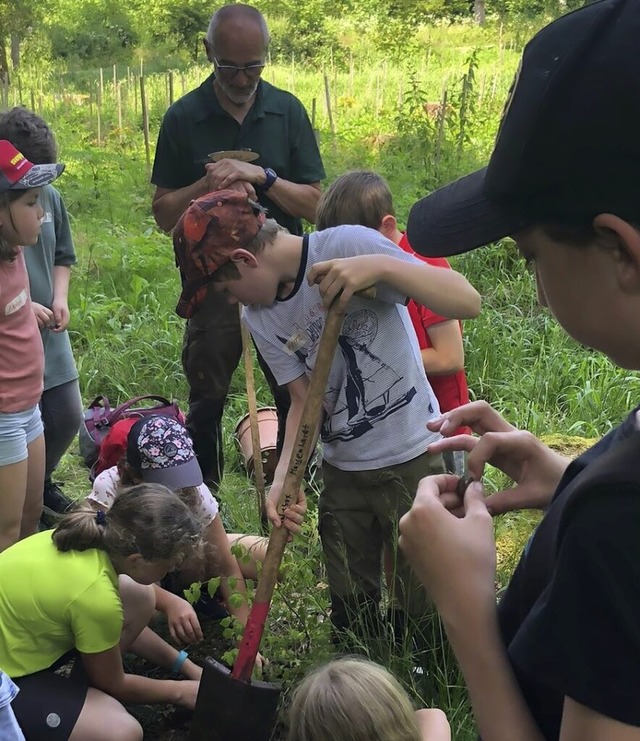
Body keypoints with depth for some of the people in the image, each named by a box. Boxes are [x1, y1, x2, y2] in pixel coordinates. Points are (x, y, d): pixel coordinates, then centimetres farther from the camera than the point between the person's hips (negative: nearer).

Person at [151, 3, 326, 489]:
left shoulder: (288, 112, 0)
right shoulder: (183, 118, -3)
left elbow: (315, 206, -3)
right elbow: (164, 213, -1)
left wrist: (262, 177, -18)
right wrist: (208, 186, -18)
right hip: (211, 284, 0)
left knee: (298, 399, 7)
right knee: (206, 404, 10)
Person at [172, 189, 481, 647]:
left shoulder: (349, 245, -18)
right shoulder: (259, 319, 2)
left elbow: (467, 303, -23)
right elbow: (305, 401, 0)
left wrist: (381, 266, -37)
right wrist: (284, 477, -16)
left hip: (412, 460, -5)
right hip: (342, 471, 6)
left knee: (428, 610, 2)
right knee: (350, 616, 16)